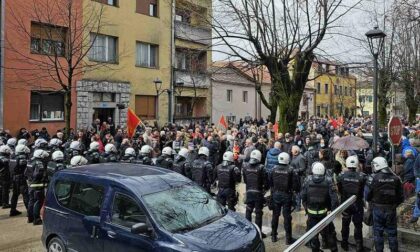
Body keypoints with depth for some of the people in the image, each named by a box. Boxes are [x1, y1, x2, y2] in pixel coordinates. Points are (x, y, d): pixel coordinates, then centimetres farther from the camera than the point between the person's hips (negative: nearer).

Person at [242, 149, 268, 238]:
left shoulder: (245, 166, -4)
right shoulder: (261, 167, -16)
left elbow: (244, 179, 4)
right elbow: (265, 181, -10)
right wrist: (265, 188, 8)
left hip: (249, 191, 4)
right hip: (258, 192, -4)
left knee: (248, 211, 17)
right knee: (258, 212, 6)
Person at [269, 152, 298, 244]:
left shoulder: (274, 169, -5)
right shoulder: (290, 170, -15)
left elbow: (269, 181, 2)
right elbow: (294, 183, -12)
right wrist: (296, 189, 7)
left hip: (276, 194, 3)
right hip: (286, 195, -3)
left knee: (275, 215, 14)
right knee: (287, 216, 4)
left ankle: (273, 236, 24)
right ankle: (288, 238, 11)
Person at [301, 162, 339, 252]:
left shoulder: (308, 180, -12)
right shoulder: (328, 181, -14)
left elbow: (303, 196, -6)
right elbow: (334, 197, -17)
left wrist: (305, 207, 7)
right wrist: (334, 209, -5)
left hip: (311, 212, 0)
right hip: (324, 212, 0)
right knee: (328, 232, 16)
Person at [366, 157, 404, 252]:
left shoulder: (373, 178, -13)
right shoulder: (395, 178, -4)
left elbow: (368, 196, -9)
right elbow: (401, 197, 0)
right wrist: (394, 204, 16)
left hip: (378, 209, -2)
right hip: (391, 210, 2)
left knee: (378, 232, 13)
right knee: (392, 233, 17)